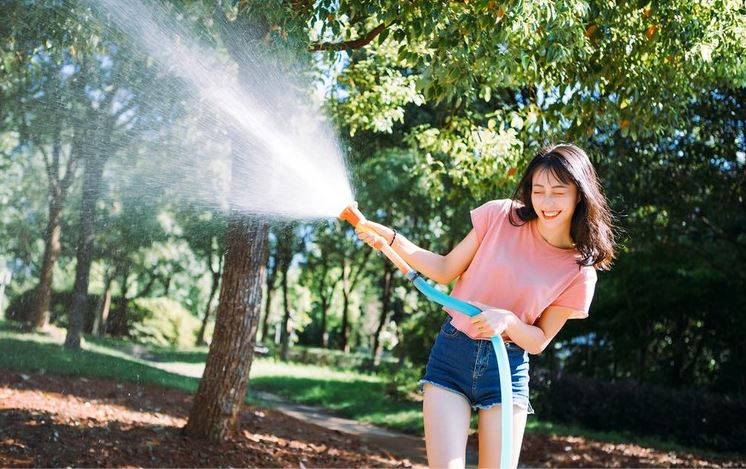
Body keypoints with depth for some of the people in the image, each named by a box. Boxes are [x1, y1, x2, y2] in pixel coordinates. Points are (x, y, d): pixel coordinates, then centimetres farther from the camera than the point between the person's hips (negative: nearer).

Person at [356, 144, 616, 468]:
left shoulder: (580, 272, -5)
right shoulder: (500, 216, -5)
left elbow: (539, 341, 0)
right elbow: (446, 270, 4)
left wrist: (507, 321, -21)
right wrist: (391, 239, -5)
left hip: (507, 368, 1)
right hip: (451, 355, 0)